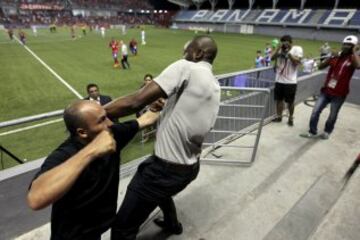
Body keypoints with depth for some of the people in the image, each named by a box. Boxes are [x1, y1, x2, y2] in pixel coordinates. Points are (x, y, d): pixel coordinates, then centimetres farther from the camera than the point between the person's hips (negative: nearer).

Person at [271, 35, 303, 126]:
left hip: (290, 81, -4)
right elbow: (272, 58, 0)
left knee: (290, 101, 5)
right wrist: (278, 49, -10)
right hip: (279, 80, 4)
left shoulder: (297, 49, -4)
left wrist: (288, 53, -18)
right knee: (279, 99, 10)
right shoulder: (280, 49, 8)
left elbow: (297, 61, -15)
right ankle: (279, 116, 24)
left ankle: (291, 118, 20)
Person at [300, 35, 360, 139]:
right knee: (315, 111, 2)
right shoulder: (336, 56, 7)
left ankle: (327, 132, 31)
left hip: (339, 94, -3)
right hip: (326, 90, 4)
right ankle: (312, 132, 15)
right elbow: (320, 67, 7)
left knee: (333, 115, 9)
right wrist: (330, 57, -8)